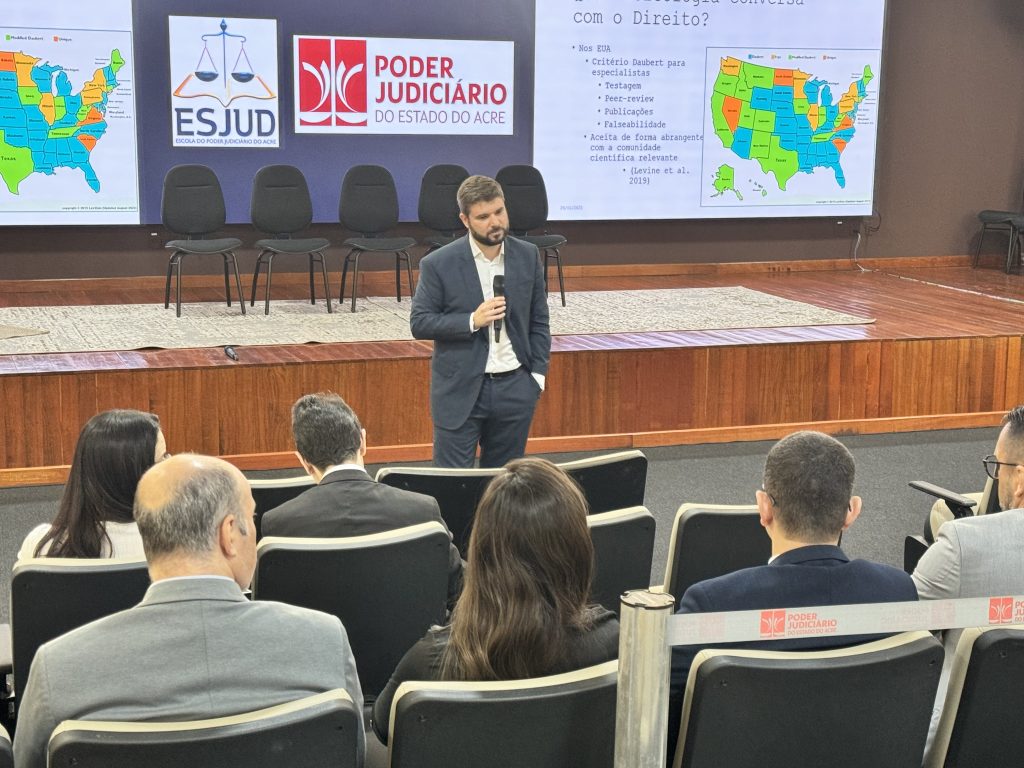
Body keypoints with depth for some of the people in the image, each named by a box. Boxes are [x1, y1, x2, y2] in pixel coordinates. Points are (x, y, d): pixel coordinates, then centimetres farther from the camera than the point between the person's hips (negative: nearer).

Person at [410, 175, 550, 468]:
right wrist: (472, 321, -18)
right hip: (460, 389, -3)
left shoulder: (528, 256, 3)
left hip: (514, 387, 3)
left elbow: (539, 321, 10)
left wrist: (538, 373, 2)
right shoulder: (438, 264, -8)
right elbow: (419, 322, -6)